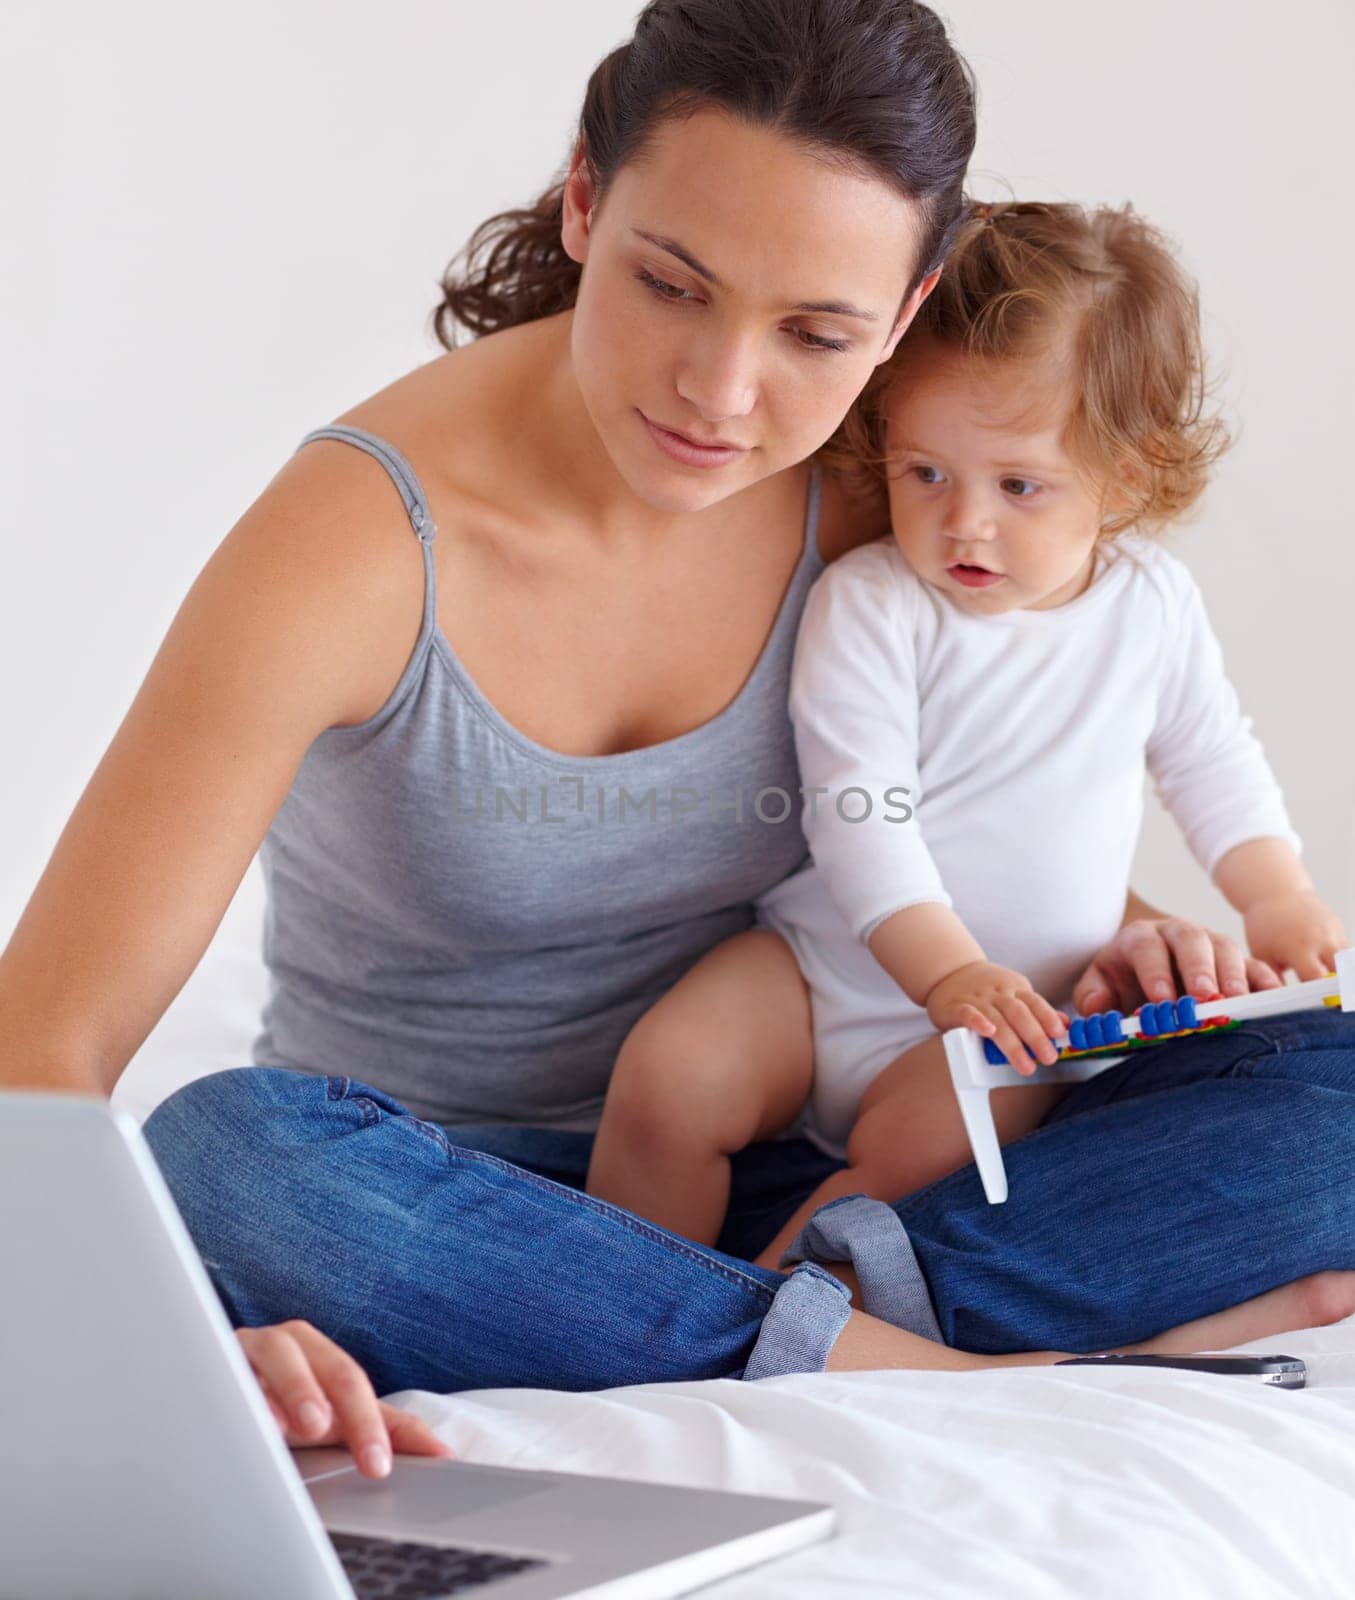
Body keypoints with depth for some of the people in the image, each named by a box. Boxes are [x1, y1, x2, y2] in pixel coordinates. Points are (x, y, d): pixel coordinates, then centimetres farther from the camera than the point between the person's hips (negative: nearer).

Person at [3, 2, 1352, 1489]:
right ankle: (927, 1369, -30)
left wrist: (1116, 931, -7)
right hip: (425, 1208, -2)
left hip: (740, 1214, 3)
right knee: (221, 1153, -39)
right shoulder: (362, 541, -21)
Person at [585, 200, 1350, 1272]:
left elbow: (1211, 758, 17)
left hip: (1021, 1012, 1)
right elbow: (858, 811, -19)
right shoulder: (868, 604, -13)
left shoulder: (1154, 603, 0)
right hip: (824, 968, -1)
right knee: (668, 1077, -23)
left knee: (926, 1143, -29)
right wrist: (949, 971, -30)